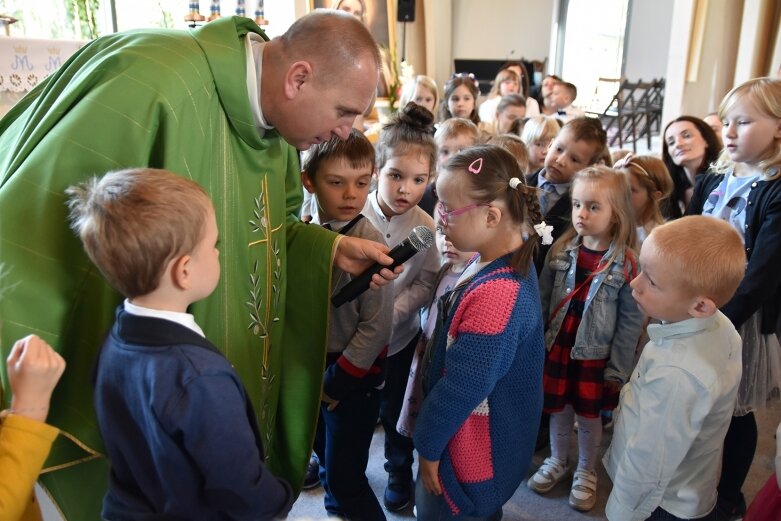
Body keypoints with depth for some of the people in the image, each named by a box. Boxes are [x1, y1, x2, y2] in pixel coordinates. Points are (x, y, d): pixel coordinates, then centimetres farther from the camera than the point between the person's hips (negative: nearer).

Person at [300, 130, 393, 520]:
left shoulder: (370, 242, -19)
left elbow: (377, 326, -18)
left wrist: (338, 381, -13)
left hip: (354, 375, -6)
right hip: (312, 367, 6)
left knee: (345, 476, 0)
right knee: (326, 457, 24)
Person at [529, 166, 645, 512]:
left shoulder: (627, 263, -14)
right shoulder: (560, 250, -6)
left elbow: (631, 321, -9)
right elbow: (542, 299, 1)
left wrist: (618, 368, -8)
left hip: (595, 354, -2)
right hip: (556, 347, 3)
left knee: (589, 414, 14)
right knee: (558, 409, 17)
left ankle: (586, 472, 36)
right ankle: (557, 462, 41)